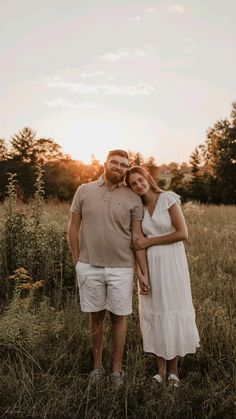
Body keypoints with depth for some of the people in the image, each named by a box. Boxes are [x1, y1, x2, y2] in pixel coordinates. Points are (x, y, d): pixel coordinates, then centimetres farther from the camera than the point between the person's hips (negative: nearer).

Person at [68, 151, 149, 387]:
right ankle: (97, 365, 28)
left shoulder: (133, 198, 0)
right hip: (90, 267, 1)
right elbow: (73, 228, 7)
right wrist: (77, 261, 5)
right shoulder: (84, 191, 2)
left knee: (118, 317, 8)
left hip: (121, 268, 0)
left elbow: (138, 237, 0)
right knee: (96, 317, 12)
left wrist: (144, 273, -3)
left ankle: (116, 369, 24)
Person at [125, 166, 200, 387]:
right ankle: (161, 369, 19)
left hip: (171, 263, -4)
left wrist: (149, 242, -11)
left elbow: (182, 233, -13)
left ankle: (173, 369, 19)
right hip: (149, 264, 4)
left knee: (173, 310, 4)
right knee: (154, 312, 7)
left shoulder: (168, 198, -7)